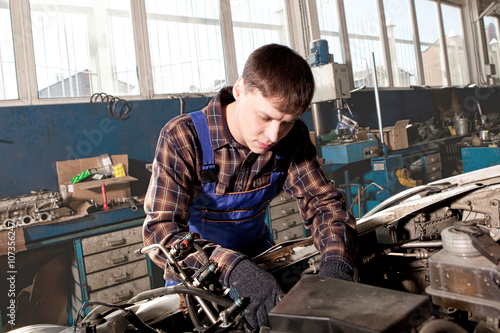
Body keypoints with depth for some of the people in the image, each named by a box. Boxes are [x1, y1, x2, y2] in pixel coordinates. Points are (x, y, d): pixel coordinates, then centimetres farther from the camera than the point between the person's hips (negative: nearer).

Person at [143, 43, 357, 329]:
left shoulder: (293, 138, -13)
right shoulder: (183, 138, -27)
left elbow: (323, 201, -10)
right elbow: (161, 231, -33)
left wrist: (337, 261, -30)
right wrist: (236, 270, -48)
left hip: (259, 257, 2)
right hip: (195, 276, -1)